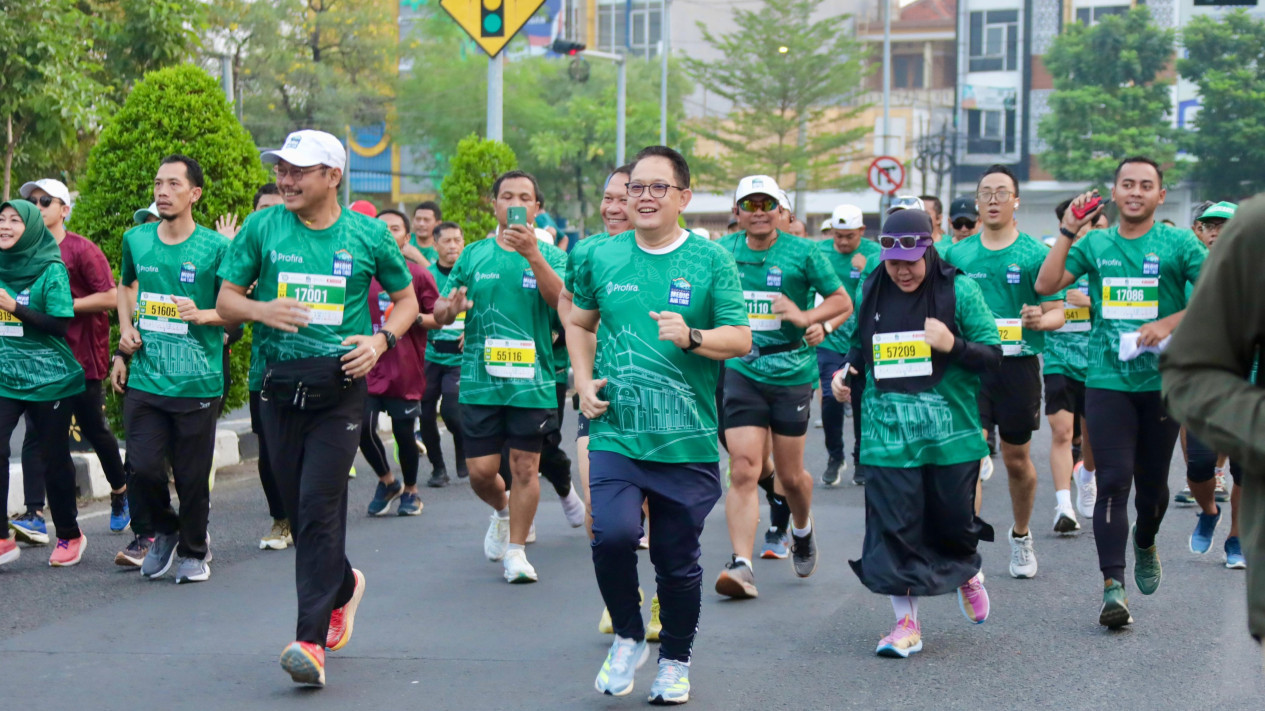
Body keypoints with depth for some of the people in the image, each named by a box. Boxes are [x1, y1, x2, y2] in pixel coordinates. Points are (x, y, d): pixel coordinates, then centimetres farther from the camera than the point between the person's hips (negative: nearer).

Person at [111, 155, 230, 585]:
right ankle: (165, 531, 24)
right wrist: (126, 332, 12)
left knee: (192, 476, 3)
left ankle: (193, 551, 26)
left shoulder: (216, 248, -5)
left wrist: (203, 315, -19)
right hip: (144, 380, 3)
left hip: (198, 384, -3)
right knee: (143, 468, -5)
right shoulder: (136, 241, 7)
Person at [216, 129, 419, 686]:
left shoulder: (367, 235, 2)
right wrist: (261, 310, -14)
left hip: (340, 385, -3)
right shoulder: (262, 228, 4)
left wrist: (381, 339, -4)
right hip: (279, 384, 3)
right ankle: (343, 586, 39)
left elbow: (406, 298, 14)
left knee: (318, 506, -12)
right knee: (299, 509, 10)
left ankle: (312, 640, -12)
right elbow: (226, 299, 8)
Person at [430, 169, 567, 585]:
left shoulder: (549, 255, 4)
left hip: (532, 380, -1)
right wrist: (451, 307, -14)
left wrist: (533, 255, -29)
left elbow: (562, 301, -16)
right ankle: (502, 511, 34)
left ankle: (516, 549, 12)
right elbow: (439, 310, 11)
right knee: (481, 470, 1)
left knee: (525, 467, -1)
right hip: (481, 380, 1)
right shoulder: (474, 255, 9)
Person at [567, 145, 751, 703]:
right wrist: (583, 381, 9)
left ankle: (675, 661, 29)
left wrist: (691, 337, -19)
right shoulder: (601, 257, 7)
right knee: (613, 534, -20)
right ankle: (628, 637, 5)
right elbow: (579, 322, 23)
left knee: (678, 560, 6)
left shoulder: (710, 260, 0)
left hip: (688, 442, -1)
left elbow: (741, 339, -1)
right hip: (616, 434, 1)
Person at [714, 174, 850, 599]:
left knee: (790, 475, 10)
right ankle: (741, 565, -18)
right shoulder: (722, 252, 5)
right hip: (741, 372, 1)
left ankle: (802, 531, 42)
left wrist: (807, 317, -16)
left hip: (792, 373, -1)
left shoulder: (803, 253, -3)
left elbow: (843, 301, 2)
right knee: (744, 471, -13)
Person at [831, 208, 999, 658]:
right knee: (893, 528, -2)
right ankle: (906, 623, 8)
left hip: (950, 432, -2)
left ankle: (967, 573, 42)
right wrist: (845, 372, 3)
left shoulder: (959, 290, -3)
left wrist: (953, 345, -19)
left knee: (954, 521, 7)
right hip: (886, 432, 2)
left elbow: (993, 354, -2)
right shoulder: (871, 293, 8)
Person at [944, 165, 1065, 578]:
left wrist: (1040, 320, -22)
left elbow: (1057, 312, -1)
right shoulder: (957, 254, 7)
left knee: (1017, 459, 11)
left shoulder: (1034, 254, 0)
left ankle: (1021, 537, 32)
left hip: (1019, 363, -1)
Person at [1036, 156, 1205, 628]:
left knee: (1152, 482, 11)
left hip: (1162, 381, 0)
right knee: (1114, 480, -9)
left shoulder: (1178, 243, 0)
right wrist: (1067, 233, -7)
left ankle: (1145, 542, 44)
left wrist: (1171, 323, -17)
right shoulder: (1095, 244, 8)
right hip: (1107, 380, 0)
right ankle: (1113, 587, -12)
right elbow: (1046, 285, 1)